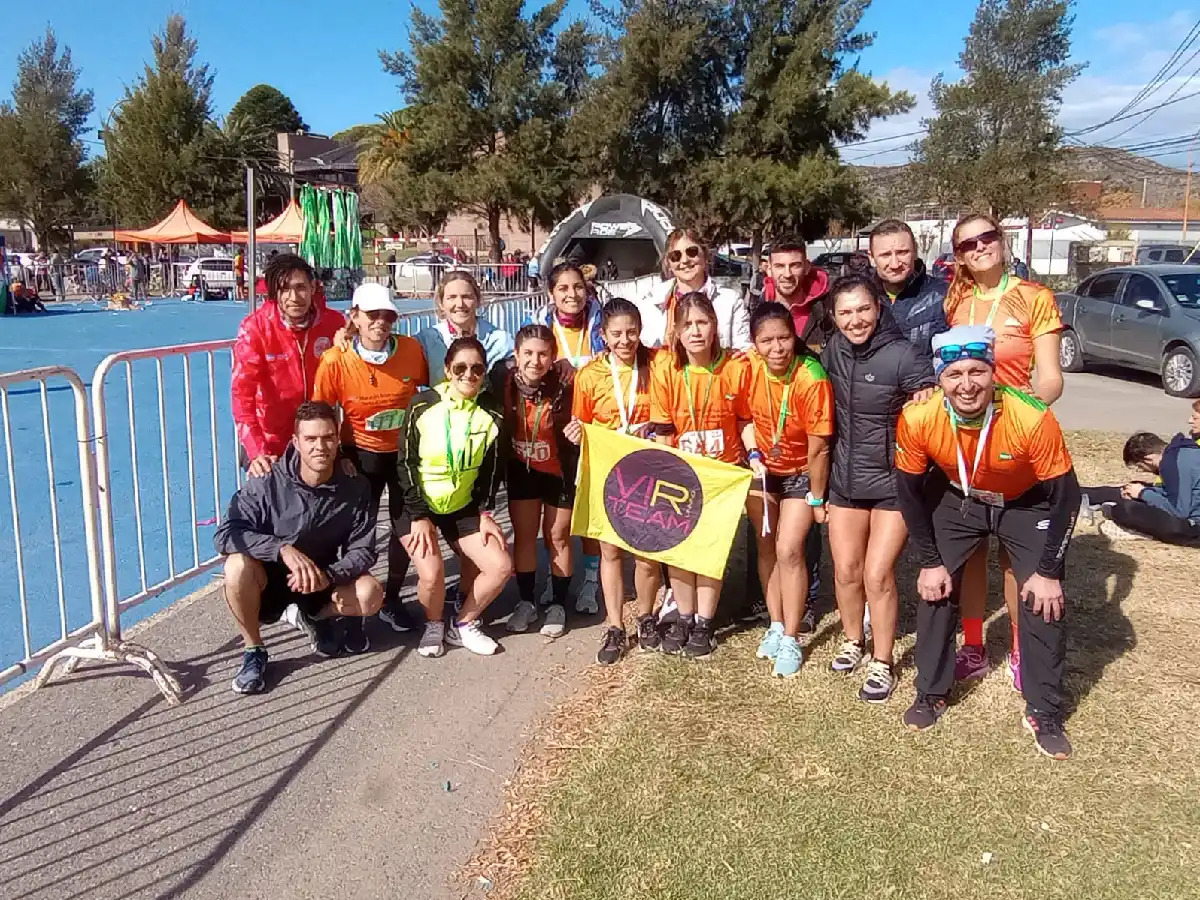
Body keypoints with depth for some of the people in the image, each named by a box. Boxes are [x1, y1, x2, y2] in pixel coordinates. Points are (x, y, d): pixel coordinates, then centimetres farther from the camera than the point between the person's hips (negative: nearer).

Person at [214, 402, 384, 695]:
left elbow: (363, 550, -13)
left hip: (320, 584, 2)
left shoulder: (355, 487, -14)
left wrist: (328, 575, -33)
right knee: (238, 564, -34)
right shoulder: (267, 482, -20)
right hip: (269, 583, -2)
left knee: (370, 594, -25)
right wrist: (282, 549, -40)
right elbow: (225, 535, -26)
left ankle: (313, 617, 10)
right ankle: (253, 652, -9)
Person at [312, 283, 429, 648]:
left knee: (407, 529, 13)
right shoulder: (335, 361, -20)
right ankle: (354, 615, 22)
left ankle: (391, 600, 37)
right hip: (362, 456, -2)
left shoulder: (412, 349, -15)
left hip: (406, 452, 2)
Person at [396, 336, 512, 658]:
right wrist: (419, 515, -14)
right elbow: (406, 464, -11)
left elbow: (491, 469, 3)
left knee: (501, 567, -10)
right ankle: (434, 625, 9)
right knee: (431, 572, -23)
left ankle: (463, 624, 13)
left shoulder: (491, 413, -5)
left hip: (463, 506, 3)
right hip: (418, 503, -3)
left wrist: (485, 513, -4)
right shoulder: (422, 405, -13)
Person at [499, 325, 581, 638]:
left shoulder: (566, 383, -27)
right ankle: (526, 602, 27)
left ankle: (557, 604, 26)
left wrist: (579, 431, -33)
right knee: (523, 534, 11)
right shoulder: (504, 381, -20)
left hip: (559, 469, -2)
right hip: (521, 468, 2)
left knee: (557, 536, 11)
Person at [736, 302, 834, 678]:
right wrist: (753, 455, -15)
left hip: (800, 473, -4)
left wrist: (817, 499, -13)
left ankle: (791, 640, 5)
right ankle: (776, 626, 26)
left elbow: (818, 448, -21)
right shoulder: (748, 367, -18)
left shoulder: (812, 379, -30)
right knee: (766, 547, 10)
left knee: (789, 551, -9)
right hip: (762, 468, 4)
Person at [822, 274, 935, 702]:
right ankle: (853, 640, 37)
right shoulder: (834, 350, -2)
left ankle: (883, 663, 15)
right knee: (845, 570, 12)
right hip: (845, 480, 5)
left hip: (893, 483, -5)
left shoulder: (904, 355, -18)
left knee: (877, 574, -4)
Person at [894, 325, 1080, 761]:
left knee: (1045, 600, -7)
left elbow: (1065, 495, -22)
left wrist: (1048, 572, -18)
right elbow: (910, 491, -12)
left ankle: (1044, 714, 11)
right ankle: (931, 693, 18)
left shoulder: (1033, 418, -36)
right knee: (935, 588, -2)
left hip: (1028, 504, -1)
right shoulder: (917, 419, -30)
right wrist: (929, 562, -10)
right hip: (957, 499, 2)